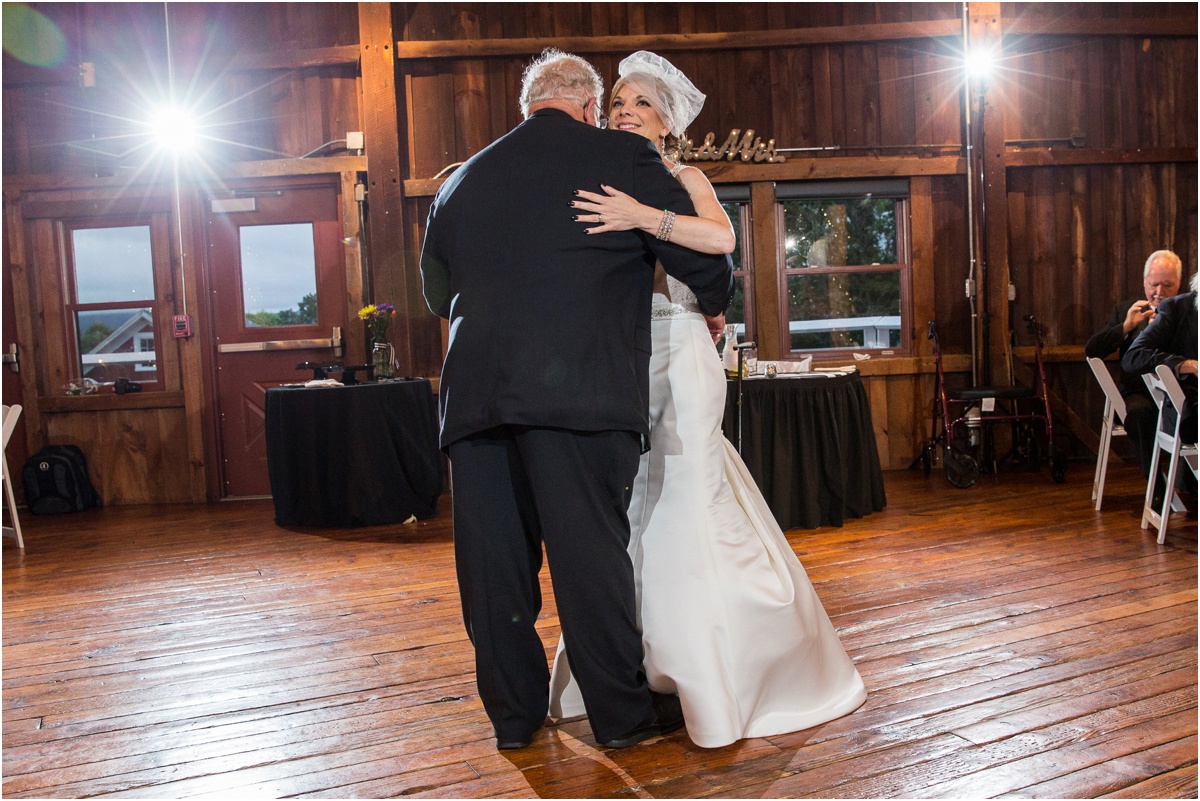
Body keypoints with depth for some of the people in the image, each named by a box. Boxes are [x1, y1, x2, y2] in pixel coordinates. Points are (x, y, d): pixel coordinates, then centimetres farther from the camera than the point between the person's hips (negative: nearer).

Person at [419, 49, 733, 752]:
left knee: (495, 559, 10)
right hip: (578, 390, -4)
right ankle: (624, 712, 16)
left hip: (474, 393, 5)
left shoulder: (461, 181, 18)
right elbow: (707, 264, 5)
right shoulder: (624, 158, 5)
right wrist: (713, 306, 26)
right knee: (592, 552, 3)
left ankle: (513, 713, 23)